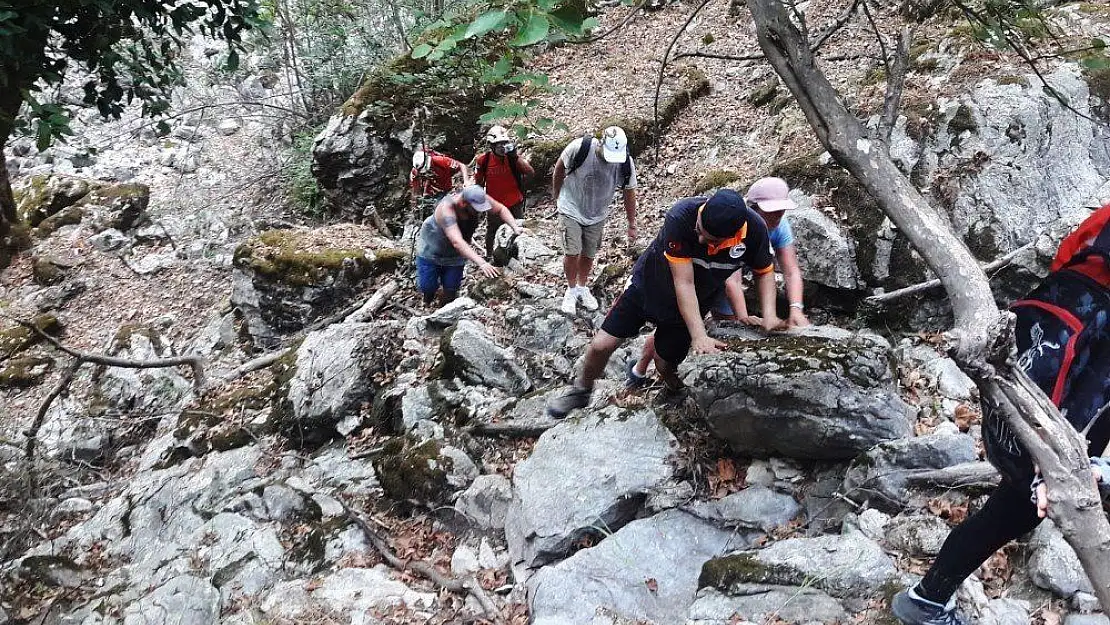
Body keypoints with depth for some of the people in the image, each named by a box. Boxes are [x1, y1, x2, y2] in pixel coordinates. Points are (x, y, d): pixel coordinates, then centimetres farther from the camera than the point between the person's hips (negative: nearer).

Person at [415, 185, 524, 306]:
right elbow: (457, 242, -51)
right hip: (431, 248, -4)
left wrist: (515, 227, -24)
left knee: (451, 289, -2)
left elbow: (501, 209, -8)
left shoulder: (478, 198, -26)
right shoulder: (446, 209, -40)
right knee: (426, 287, -5)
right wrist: (481, 263, -59)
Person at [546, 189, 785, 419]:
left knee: (665, 366, 6)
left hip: (689, 306, 3)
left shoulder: (755, 229, -27)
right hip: (648, 285, -2)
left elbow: (765, 271, -5)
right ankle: (581, 391, 26)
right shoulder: (680, 217, -37)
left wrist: (769, 314, -19)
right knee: (602, 345, -3)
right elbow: (684, 282, -34)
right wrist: (699, 336, -37)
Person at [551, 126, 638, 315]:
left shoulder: (626, 164, -20)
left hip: (597, 215, 3)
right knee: (572, 252, -10)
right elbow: (560, 168, -9)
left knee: (588, 255, 12)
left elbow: (629, 194, -4)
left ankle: (582, 287, 37)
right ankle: (571, 290, 14)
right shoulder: (580, 147, -29)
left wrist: (632, 225, 3)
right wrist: (556, 196, 4)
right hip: (571, 210, -3)